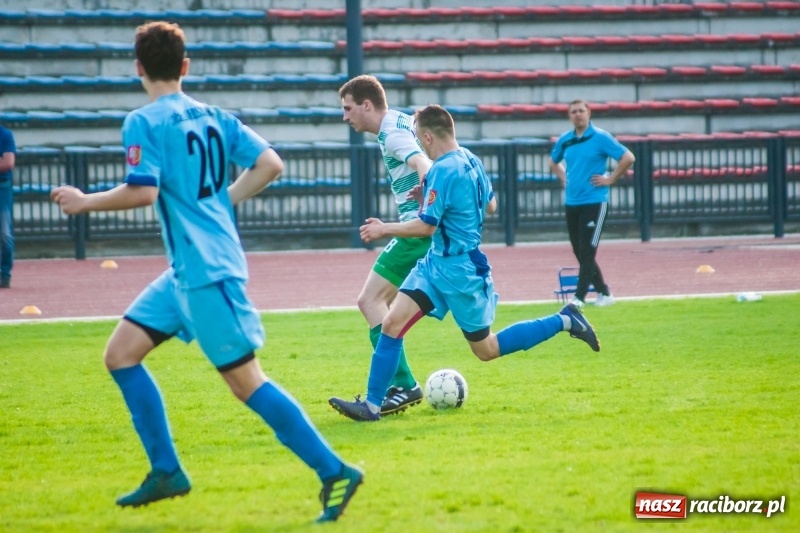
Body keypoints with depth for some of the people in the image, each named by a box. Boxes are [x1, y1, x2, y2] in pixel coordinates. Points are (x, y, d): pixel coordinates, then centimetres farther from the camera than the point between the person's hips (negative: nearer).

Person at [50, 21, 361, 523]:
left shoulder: (144, 122, -10)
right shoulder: (214, 116, 11)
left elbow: (143, 191, -21)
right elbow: (270, 164, 4)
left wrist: (84, 202, -6)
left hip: (207, 270, -9)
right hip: (186, 269, 9)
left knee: (246, 380, -6)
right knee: (121, 353, 12)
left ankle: (334, 472, -5)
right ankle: (167, 472, 13)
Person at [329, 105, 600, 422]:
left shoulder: (444, 170, -23)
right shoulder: (471, 161, 5)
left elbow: (426, 226, -23)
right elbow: (490, 206, 18)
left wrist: (385, 229, -9)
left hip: (459, 270, -9)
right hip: (436, 263, 9)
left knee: (486, 350, 6)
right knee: (392, 322, -2)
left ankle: (564, 322, 13)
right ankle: (371, 405, -3)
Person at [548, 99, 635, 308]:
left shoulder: (600, 138, -7)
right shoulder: (564, 140, 8)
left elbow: (628, 158, -10)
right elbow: (553, 162, 28)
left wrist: (610, 179, -9)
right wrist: (563, 178, 13)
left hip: (594, 202, -6)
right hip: (571, 203, 6)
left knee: (587, 251, -9)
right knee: (579, 252, 9)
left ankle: (579, 297, -10)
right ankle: (603, 292, 21)